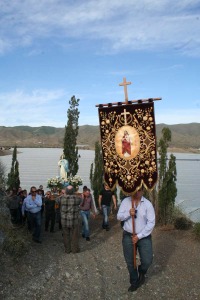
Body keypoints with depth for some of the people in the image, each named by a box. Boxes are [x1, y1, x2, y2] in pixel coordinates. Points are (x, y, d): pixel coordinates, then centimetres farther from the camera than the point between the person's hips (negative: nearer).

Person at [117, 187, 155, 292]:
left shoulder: (147, 204, -11)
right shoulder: (126, 201, -5)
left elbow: (151, 223, -12)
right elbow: (119, 217, -2)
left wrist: (139, 236, -15)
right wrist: (128, 213, -23)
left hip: (144, 236, -1)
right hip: (128, 235, 1)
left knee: (147, 261, -4)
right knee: (130, 262, 10)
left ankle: (142, 272, 32)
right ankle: (134, 282, 35)